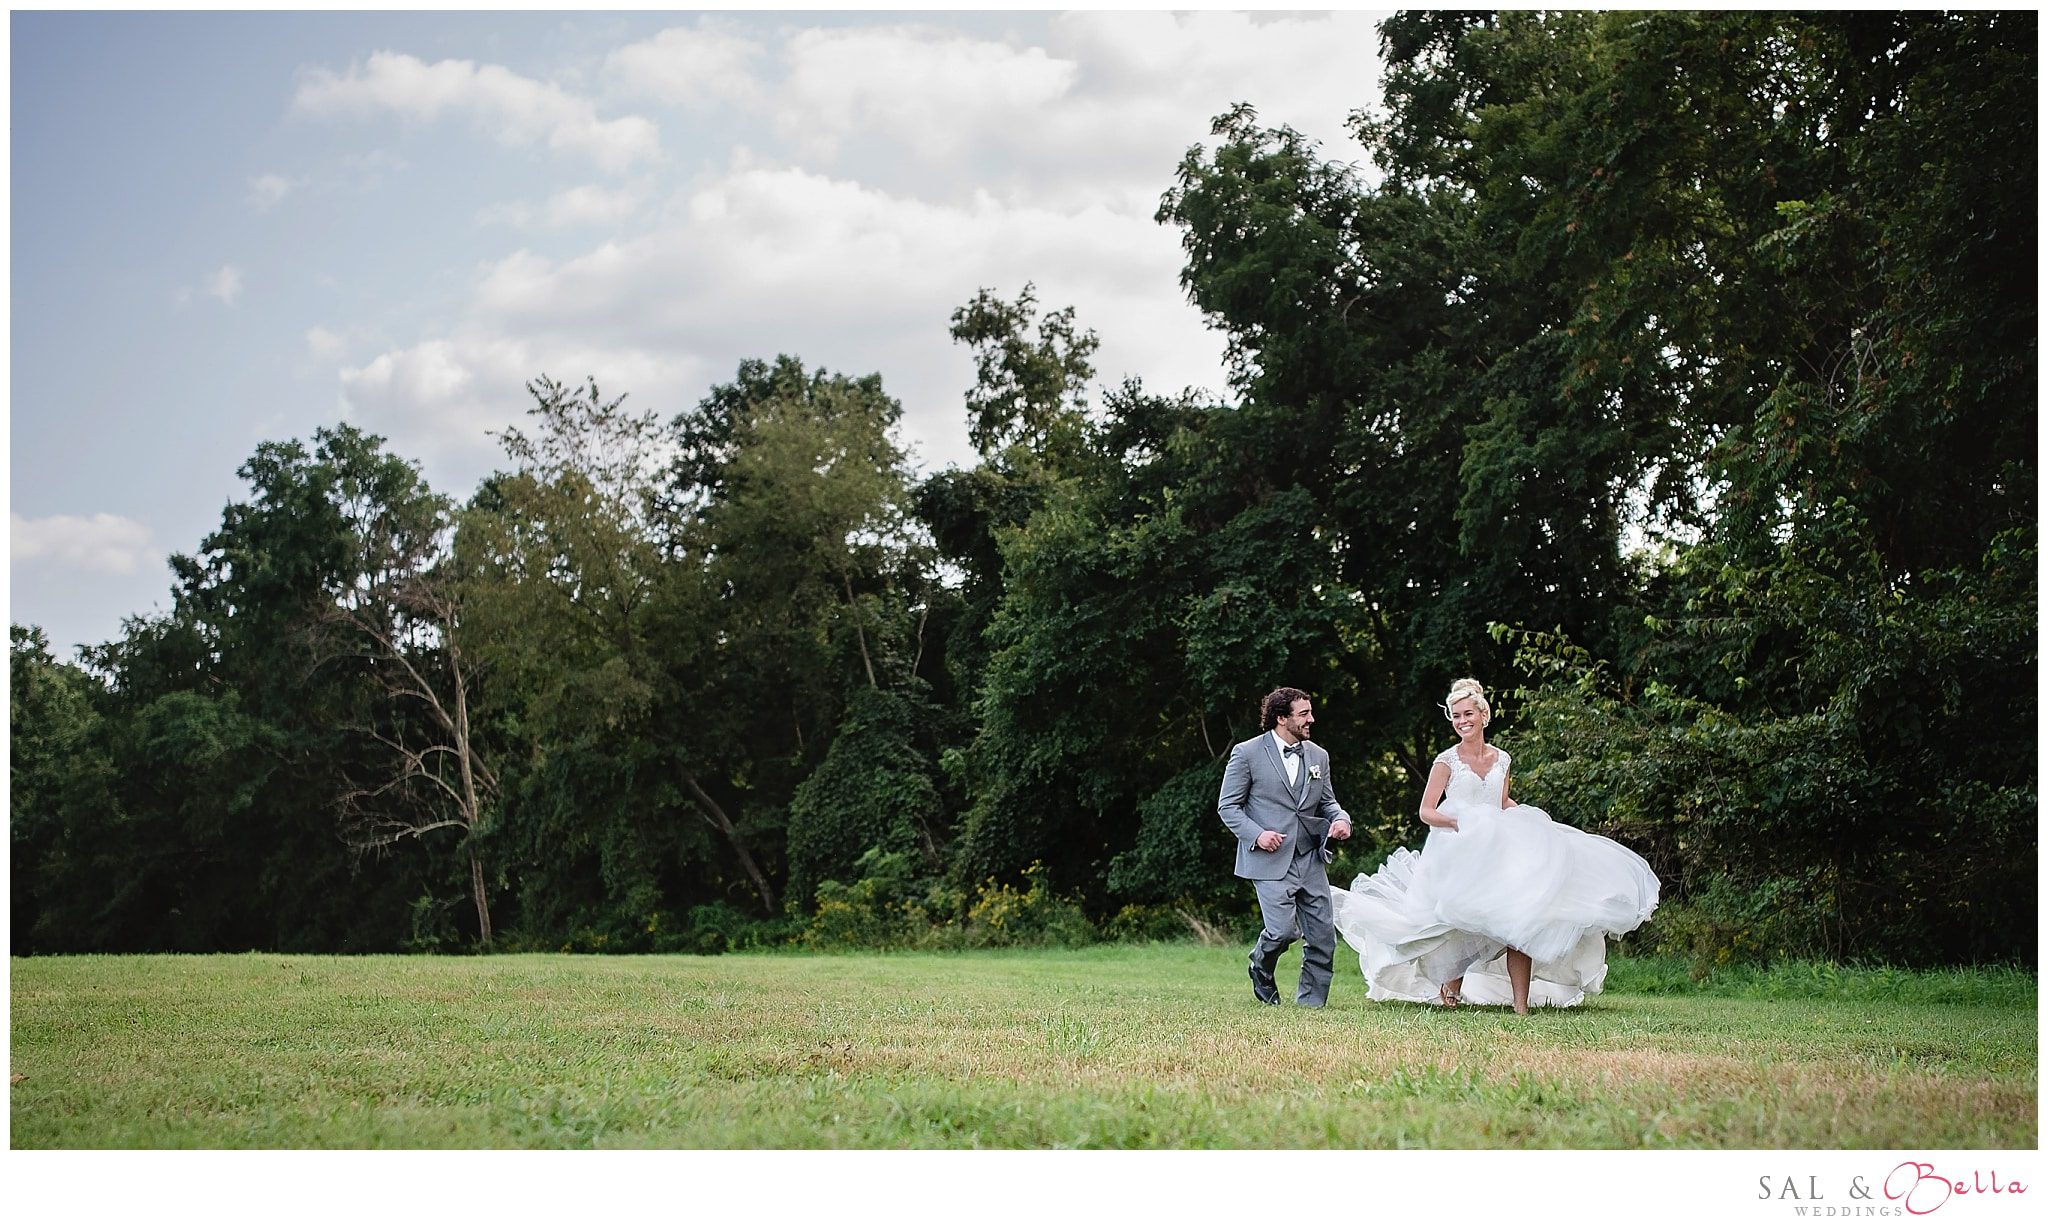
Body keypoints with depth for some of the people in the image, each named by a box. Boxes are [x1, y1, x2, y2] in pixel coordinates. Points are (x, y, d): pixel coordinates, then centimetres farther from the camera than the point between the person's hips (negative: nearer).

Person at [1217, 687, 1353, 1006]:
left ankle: (1311, 1003, 16)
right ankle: (1261, 967, 17)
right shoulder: (1247, 753, -4)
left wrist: (1340, 818, -2)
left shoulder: (1318, 756, 13)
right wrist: (1257, 834, -17)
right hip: (1270, 859, -5)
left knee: (1323, 936, 1)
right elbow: (1227, 805, -1)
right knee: (1283, 930, -17)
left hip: (1309, 858, 5)